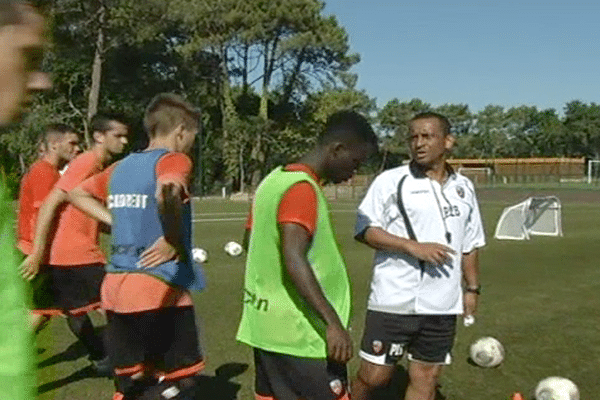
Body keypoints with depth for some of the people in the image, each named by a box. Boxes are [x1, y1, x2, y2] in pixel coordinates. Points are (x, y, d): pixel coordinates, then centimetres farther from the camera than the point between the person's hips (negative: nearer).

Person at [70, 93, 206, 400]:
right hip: (159, 286, -8)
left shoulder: (122, 166, 14)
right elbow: (167, 189, -33)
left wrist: (117, 222, 13)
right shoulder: (174, 160, -9)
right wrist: (173, 241, -19)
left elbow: (79, 193, 23)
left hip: (116, 285, 8)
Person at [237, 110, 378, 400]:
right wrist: (333, 322, -29)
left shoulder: (274, 179, 10)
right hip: (298, 334, -9)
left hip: (264, 325, 9)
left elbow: (250, 241, 21)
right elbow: (294, 260, -29)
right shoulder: (303, 189, -18)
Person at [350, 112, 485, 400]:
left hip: (443, 305, 5)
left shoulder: (463, 187, 11)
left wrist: (472, 288, 15)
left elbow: (470, 244, 18)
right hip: (394, 301, -4)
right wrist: (414, 247, -19)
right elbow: (365, 230, -11)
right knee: (373, 375, 2)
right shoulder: (390, 181, -6)